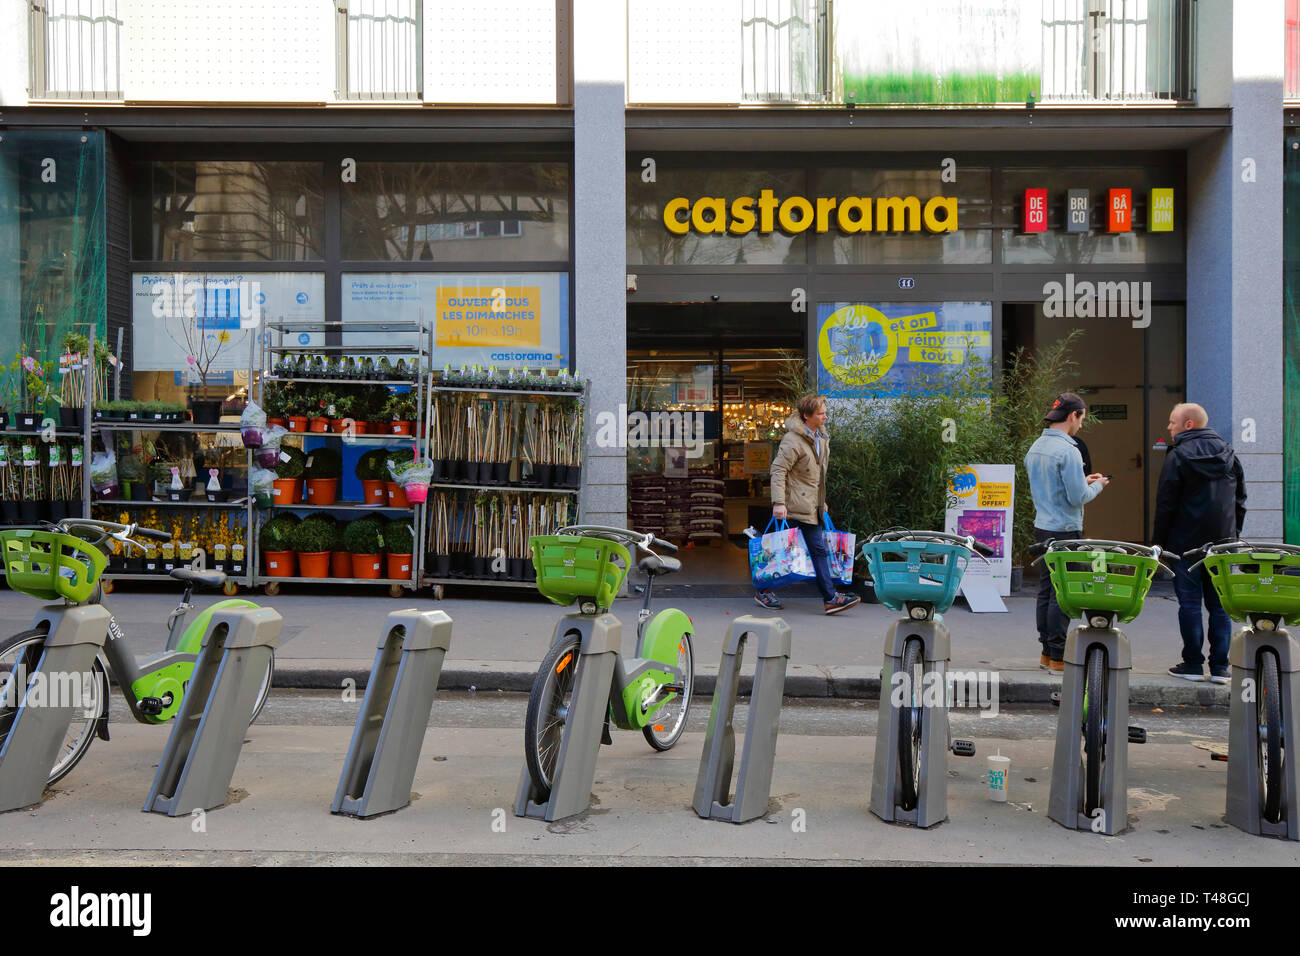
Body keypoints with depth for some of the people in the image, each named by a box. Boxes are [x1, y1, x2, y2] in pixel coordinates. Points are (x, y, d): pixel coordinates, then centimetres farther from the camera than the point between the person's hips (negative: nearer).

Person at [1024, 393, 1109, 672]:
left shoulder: (1036, 447, 11)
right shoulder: (1068, 451, -17)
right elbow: (1078, 497, -17)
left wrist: (1083, 481, 19)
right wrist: (1097, 486, 2)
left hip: (1042, 527, 9)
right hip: (1065, 530, -9)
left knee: (1046, 589, 13)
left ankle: (1047, 653, 21)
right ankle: (1058, 657, 2)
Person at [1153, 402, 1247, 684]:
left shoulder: (1178, 456, -9)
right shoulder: (1229, 454, 9)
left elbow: (1165, 504, -10)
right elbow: (1241, 499, 13)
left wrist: (1158, 541, -2)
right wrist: (1233, 534, 18)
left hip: (1186, 542, -5)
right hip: (1222, 542, 5)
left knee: (1190, 602, 2)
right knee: (1219, 604, 8)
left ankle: (1193, 664, 5)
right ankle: (1220, 667, 8)